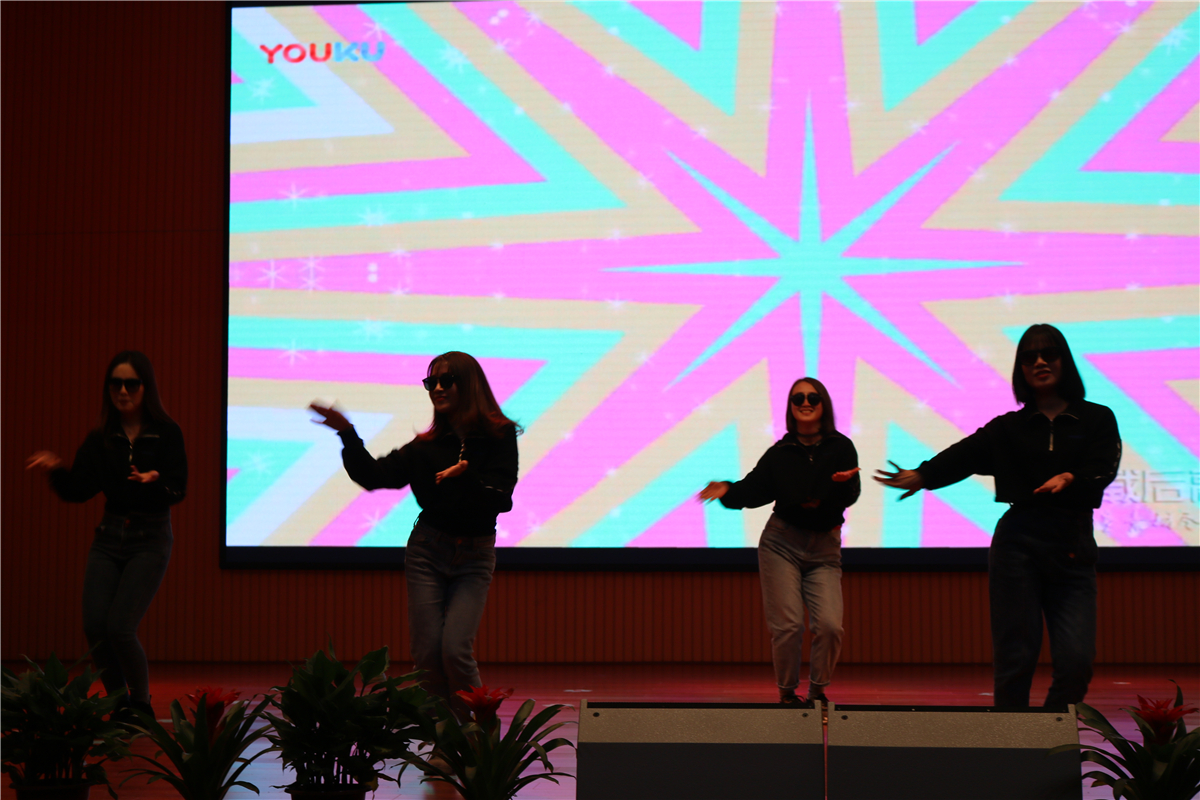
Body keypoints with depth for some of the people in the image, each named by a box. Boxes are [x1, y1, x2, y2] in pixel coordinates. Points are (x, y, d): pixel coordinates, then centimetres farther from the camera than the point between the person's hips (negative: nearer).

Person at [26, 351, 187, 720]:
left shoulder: (167, 434, -4)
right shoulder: (101, 438, 6)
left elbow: (178, 490, -10)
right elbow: (79, 490, 3)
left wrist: (155, 480, -31)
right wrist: (57, 469, -16)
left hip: (150, 538, -4)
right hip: (109, 537, 4)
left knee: (120, 627, -16)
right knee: (94, 627, -7)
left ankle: (141, 705, 6)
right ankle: (120, 704, 14)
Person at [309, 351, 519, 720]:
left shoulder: (499, 437, -1)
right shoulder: (426, 446, 5)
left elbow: (500, 501, -9)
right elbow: (374, 475, -1)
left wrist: (467, 477, -26)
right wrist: (347, 433, -12)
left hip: (475, 555, -2)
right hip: (427, 551, 3)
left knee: (455, 649, -16)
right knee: (427, 654, -4)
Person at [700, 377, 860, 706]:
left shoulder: (840, 448, 1)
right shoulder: (779, 453, 4)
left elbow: (851, 495, -9)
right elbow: (754, 490, 0)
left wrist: (843, 484, -31)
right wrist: (728, 490, -18)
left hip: (824, 548, 0)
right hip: (781, 544, 0)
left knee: (829, 625, -13)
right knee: (788, 626, -7)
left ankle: (818, 691, 7)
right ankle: (787, 692, 11)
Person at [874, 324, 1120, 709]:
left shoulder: (1097, 420, 9)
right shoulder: (1008, 428, 11)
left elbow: (1103, 467, -8)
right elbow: (964, 454, -5)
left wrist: (1069, 479, -29)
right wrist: (922, 476, -24)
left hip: (1072, 547, 0)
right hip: (1018, 545, 0)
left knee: (1075, 661, -8)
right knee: (1015, 657, -4)